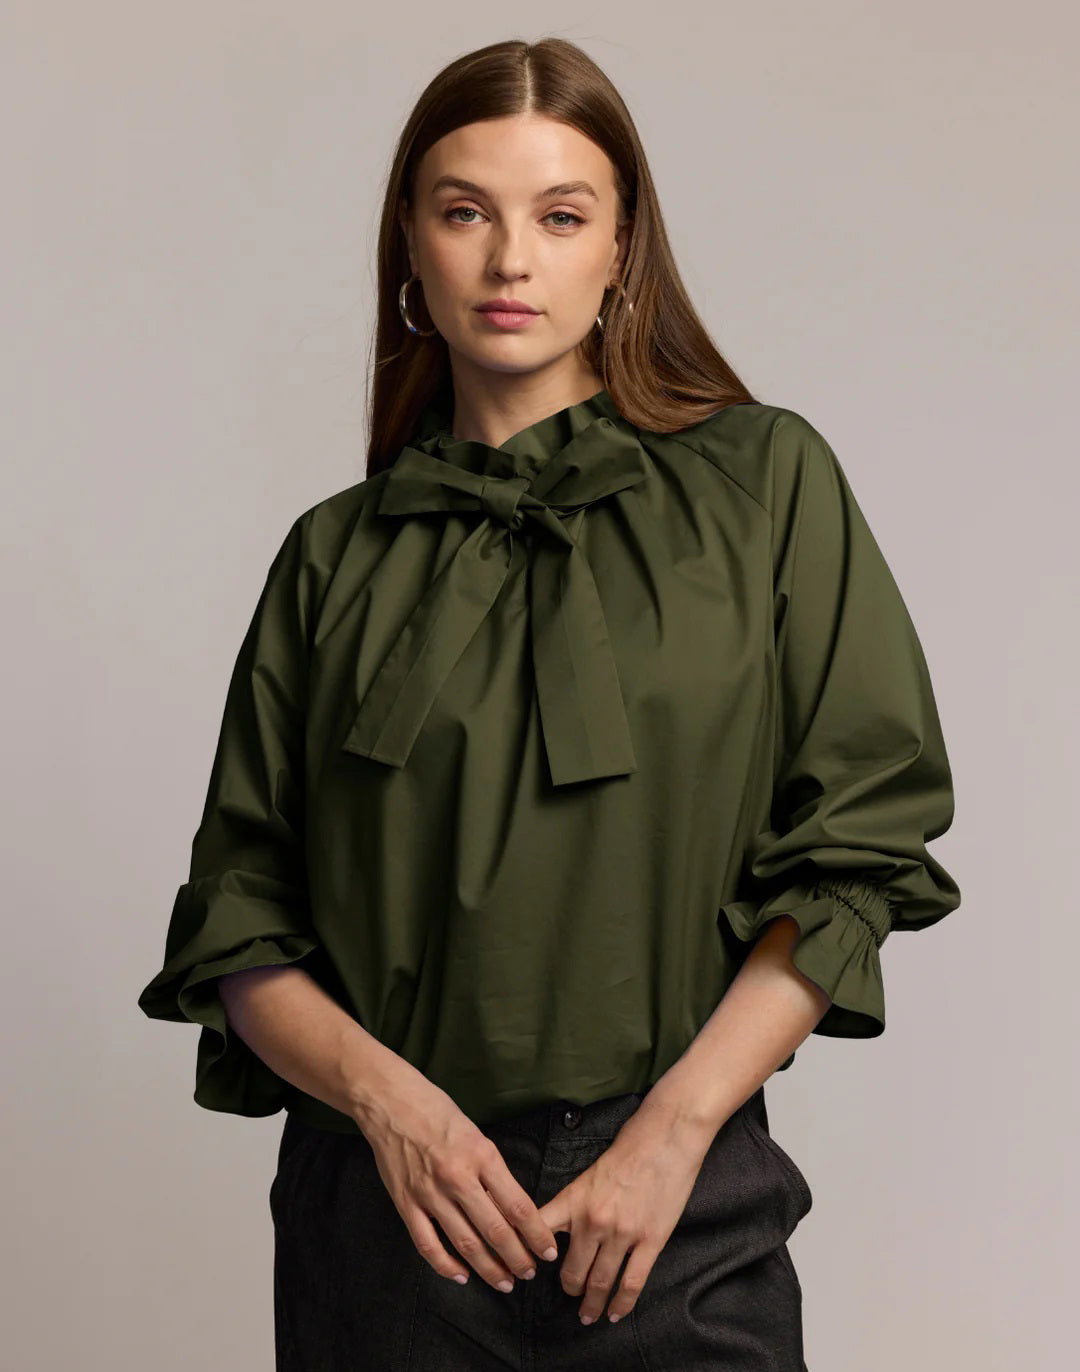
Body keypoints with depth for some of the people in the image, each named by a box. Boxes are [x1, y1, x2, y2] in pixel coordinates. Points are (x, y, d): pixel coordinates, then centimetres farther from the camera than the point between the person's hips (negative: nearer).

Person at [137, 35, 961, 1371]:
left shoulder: (766, 483, 0)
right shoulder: (336, 554, 5)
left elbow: (859, 853, -4)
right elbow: (237, 921, 4)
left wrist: (673, 1126, -11)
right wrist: (384, 1096, -12)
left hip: (678, 1210, -1)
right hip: (382, 1206, 2)